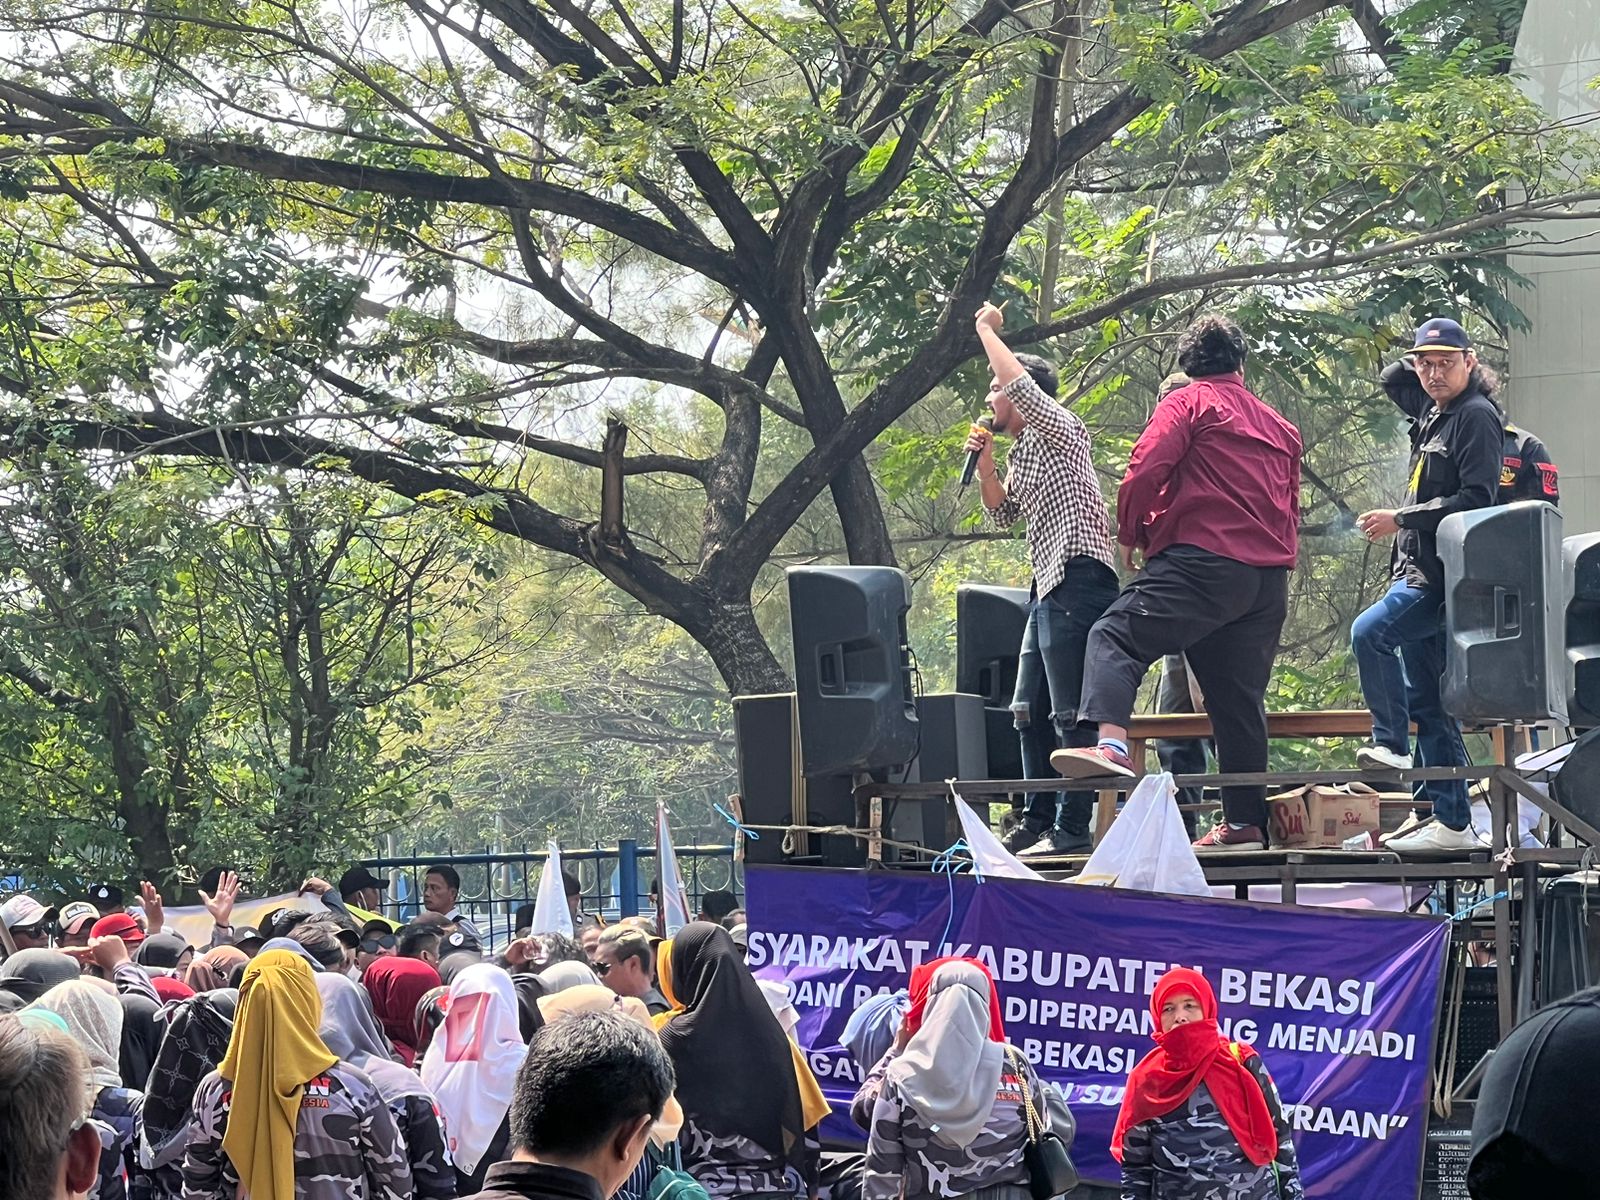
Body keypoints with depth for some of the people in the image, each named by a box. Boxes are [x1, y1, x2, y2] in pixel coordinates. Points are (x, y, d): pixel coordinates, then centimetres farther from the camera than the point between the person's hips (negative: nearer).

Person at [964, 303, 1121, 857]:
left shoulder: (1058, 430, -5)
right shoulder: (1022, 454, 22)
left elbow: (1021, 384, -22)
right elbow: (1002, 515, 25)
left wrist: (986, 330, -9)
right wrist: (984, 462, 11)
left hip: (1079, 579, -11)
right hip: (1049, 588, 11)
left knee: (1070, 713, -10)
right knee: (1030, 709, 14)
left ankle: (1072, 828, -10)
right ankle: (1038, 819, 20)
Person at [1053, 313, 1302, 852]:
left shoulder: (1189, 404, 4)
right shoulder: (1279, 426, 25)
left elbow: (1145, 470, -8)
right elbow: (1290, 510, 28)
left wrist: (1130, 535, 5)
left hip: (1204, 560, -7)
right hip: (1270, 575, 7)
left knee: (1115, 636, -14)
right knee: (1239, 696, 11)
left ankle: (1110, 743, -37)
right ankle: (1246, 822, 11)